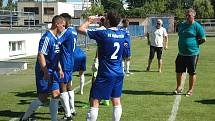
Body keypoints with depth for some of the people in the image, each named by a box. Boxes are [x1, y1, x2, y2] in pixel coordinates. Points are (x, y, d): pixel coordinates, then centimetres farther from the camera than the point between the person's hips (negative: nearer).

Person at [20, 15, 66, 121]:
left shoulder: (55, 38, 12)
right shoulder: (47, 38, -18)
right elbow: (40, 55, -23)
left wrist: (59, 69, 21)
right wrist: (45, 73, -25)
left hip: (52, 72, 9)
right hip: (44, 72, -9)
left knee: (56, 95, 6)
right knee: (43, 98, -3)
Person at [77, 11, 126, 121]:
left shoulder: (102, 33, -15)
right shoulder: (123, 34, 2)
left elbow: (80, 29, -8)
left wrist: (88, 21, 9)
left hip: (105, 74, -6)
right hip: (119, 74, 6)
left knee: (94, 101, 0)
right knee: (116, 101, 12)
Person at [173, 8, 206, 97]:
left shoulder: (197, 26, -8)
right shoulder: (182, 25, 11)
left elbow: (203, 39, -6)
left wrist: (194, 44, -3)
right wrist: (181, 45, 13)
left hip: (192, 53, -6)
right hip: (181, 53, 6)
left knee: (192, 73, 4)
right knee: (179, 71, 10)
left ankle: (190, 90, 15)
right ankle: (179, 88, 25)